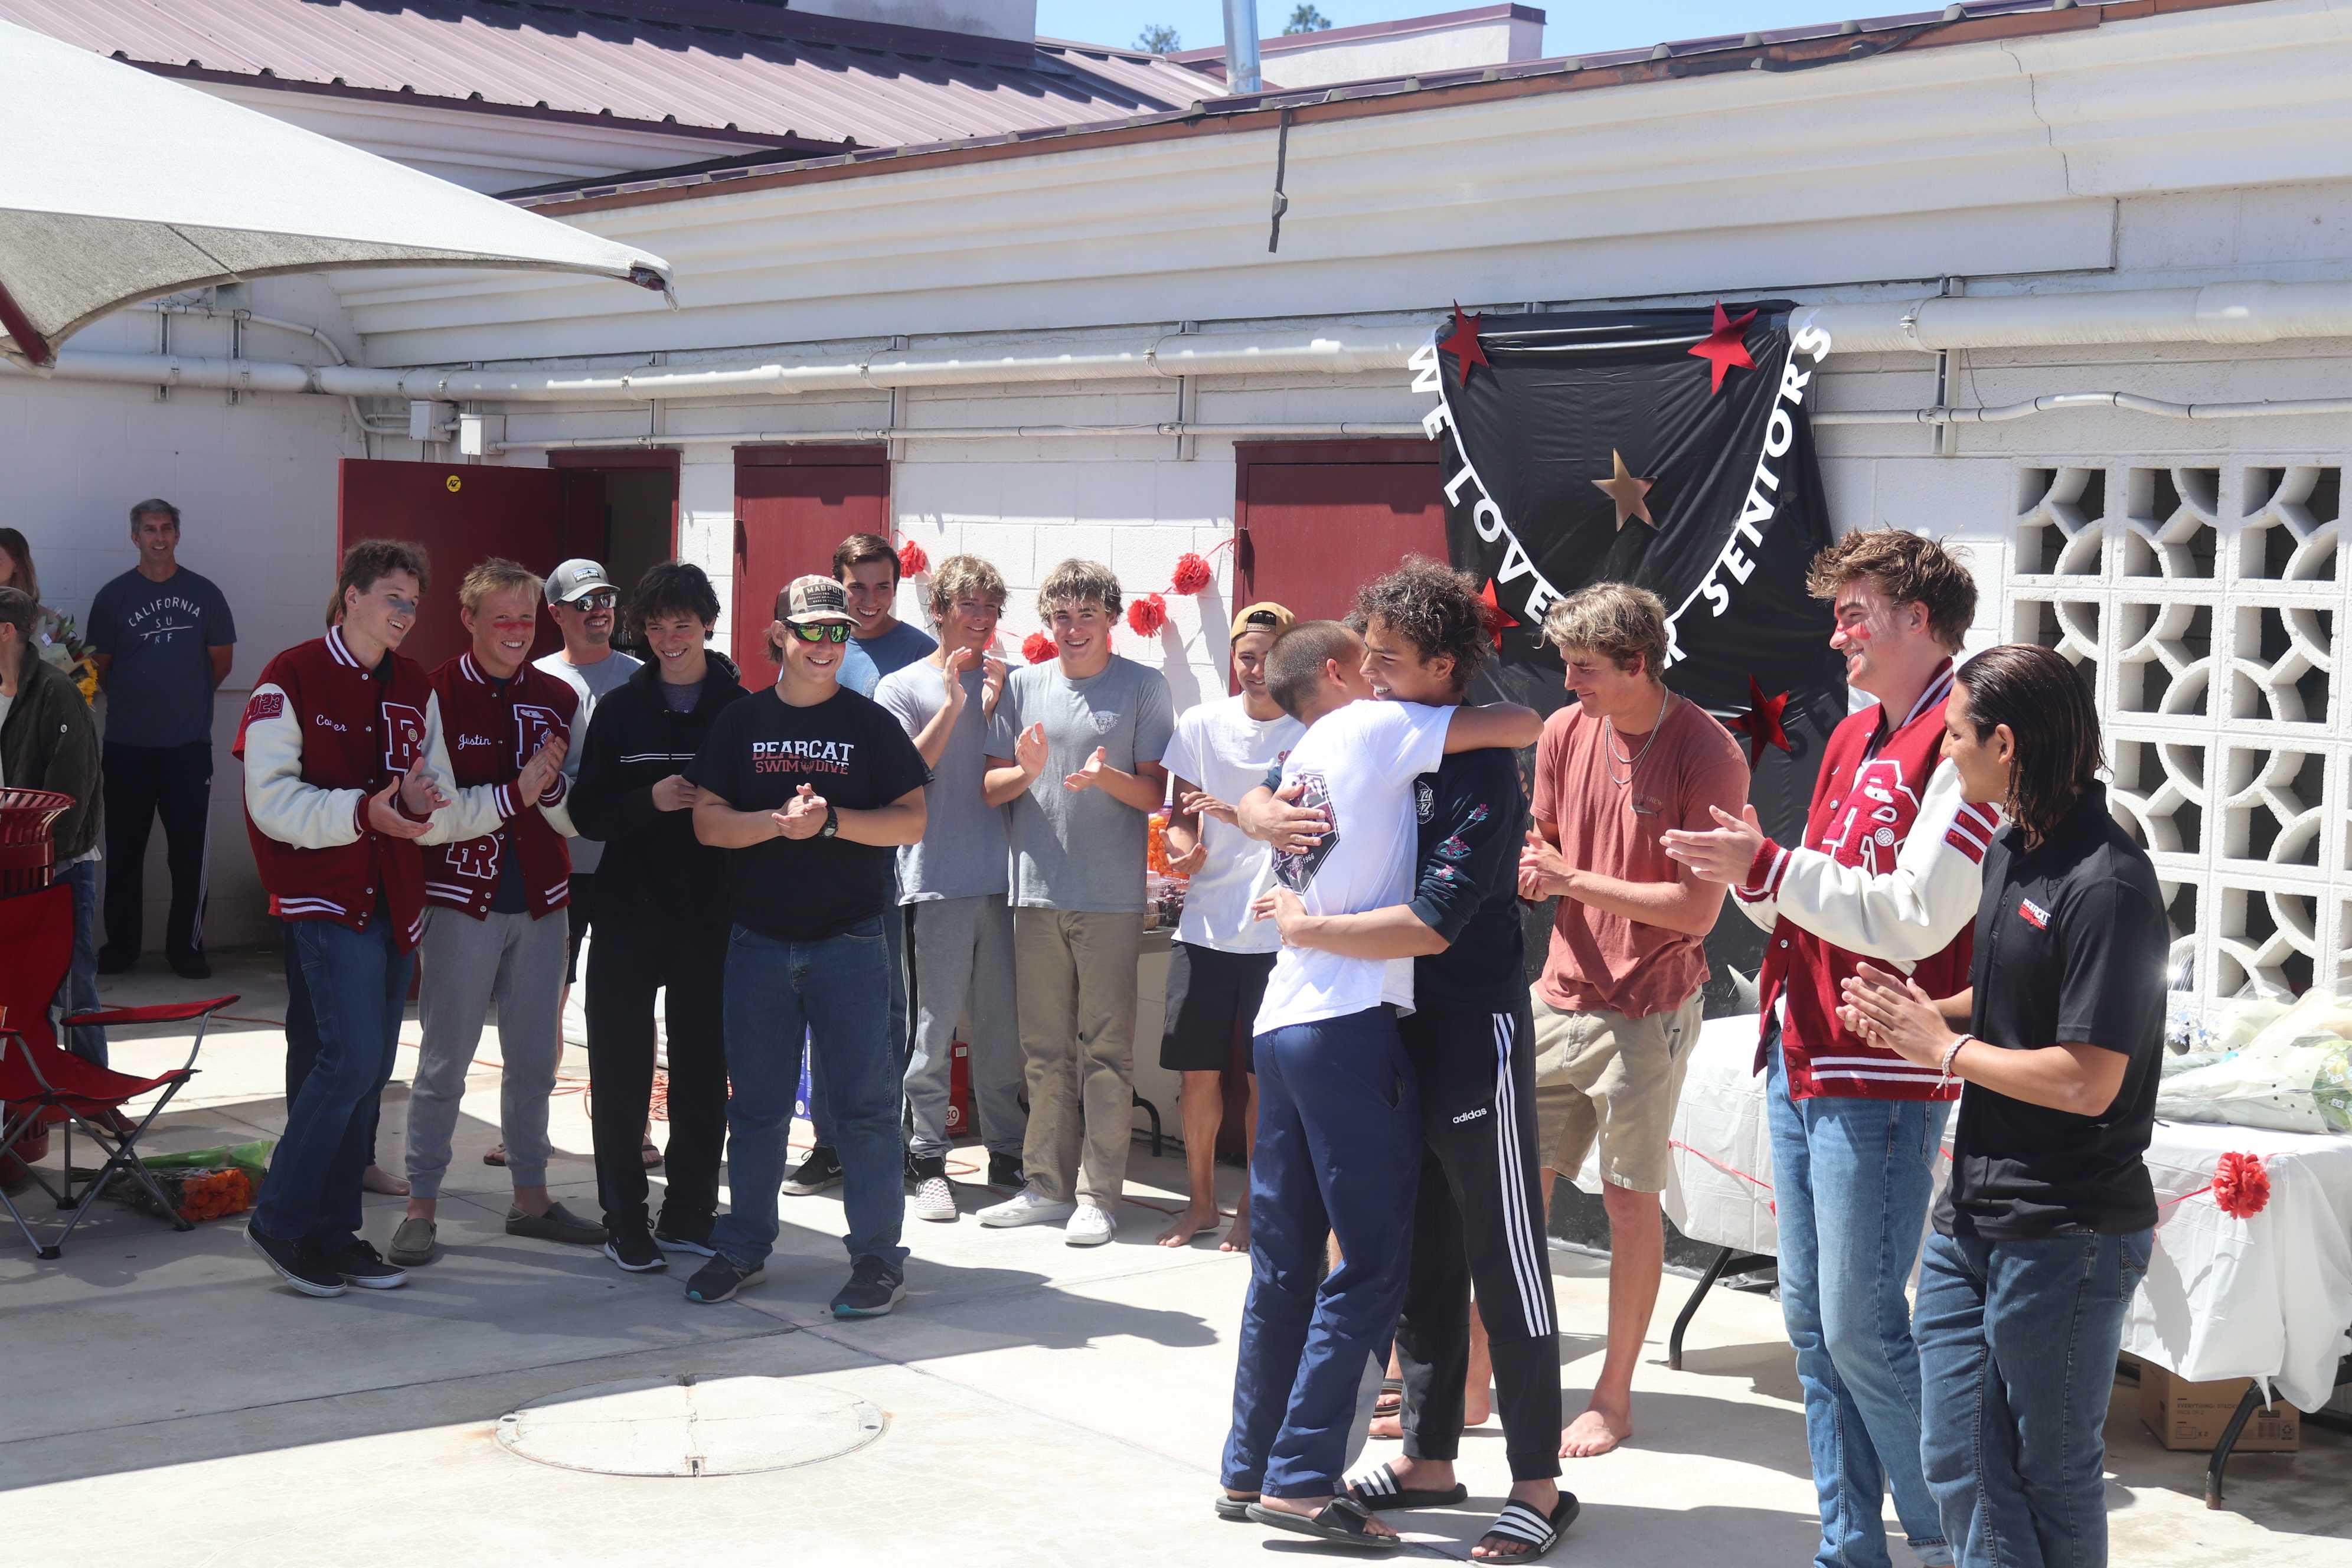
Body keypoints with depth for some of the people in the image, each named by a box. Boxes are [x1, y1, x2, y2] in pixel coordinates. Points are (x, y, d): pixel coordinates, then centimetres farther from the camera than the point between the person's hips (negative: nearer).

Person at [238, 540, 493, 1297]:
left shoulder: (416, 690, 13)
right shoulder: (292, 679, -6)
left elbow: (443, 809, 10)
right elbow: (273, 802, -12)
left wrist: (420, 803, -13)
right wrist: (362, 812, -23)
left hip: (395, 900, 7)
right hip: (327, 896, -7)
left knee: (371, 1070, 8)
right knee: (353, 1057, -15)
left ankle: (334, 1231, 16)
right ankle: (280, 1220, -1)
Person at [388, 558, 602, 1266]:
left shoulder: (556, 699, 7)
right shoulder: (437, 695, -5)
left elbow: (575, 816, 8)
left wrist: (552, 786, -13)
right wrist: (515, 793, -20)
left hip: (539, 902, 4)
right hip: (462, 903, -4)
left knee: (534, 1059, 12)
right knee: (444, 1061, 0)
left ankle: (530, 1199, 23)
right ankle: (421, 1209, 9)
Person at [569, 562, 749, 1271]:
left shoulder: (740, 710, 2)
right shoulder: (620, 709, 5)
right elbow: (585, 813, 2)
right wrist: (650, 800, -14)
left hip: (711, 917, 0)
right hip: (629, 914, 0)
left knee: (704, 1071, 6)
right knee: (621, 1073, 1)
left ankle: (688, 1215, 18)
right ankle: (624, 1223, 10)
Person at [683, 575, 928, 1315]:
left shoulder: (870, 724, 3)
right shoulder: (740, 724, 7)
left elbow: (912, 820, -2)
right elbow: (707, 821, 1)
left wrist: (830, 820, -15)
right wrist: (778, 822, -16)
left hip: (848, 941, -2)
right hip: (759, 941, 2)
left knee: (863, 1100, -2)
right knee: (755, 1102, 10)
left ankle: (878, 1258, 5)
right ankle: (742, 1247, 22)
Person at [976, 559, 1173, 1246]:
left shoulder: (1142, 687, 1)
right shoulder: (1023, 686, 10)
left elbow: (1155, 796, 0)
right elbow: (989, 789, 10)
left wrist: (1105, 777, -19)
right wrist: (1026, 771, -11)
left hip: (1111, 897, -3)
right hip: (1036, 891, 4)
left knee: (1106, 1050, -2)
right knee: (1044, 1050, 9)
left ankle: (1098, 1194, 2)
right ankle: (1046, 1186, 17)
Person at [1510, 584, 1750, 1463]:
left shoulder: (1707, 754, -14)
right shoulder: (1564, 733, 4)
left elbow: (1698, 908, -16)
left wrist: (1576, 880, -15)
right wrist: (1532, 866, -5)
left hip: (1647, 1010, -5)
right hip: (1560, 994, 5)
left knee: (1629, 1196, 4)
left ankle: (1613, 1396, 16)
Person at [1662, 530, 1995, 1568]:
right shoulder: (1853, 740, 16)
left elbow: (1912, 917, -20)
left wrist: (1768, 866, -18)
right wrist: (1751, 877, -1)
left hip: (1877, 1078, -9)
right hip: (1798, 1059, 9)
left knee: (1862, 1328, -6)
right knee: (1811, 1321, 12)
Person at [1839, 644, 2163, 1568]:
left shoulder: (2107, 885, -19)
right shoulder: (2009, 852, 10)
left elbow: (2086, 1080, -23)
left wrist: (1942, 1046, -12)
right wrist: (1919, 1011, 5)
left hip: (2068, 1231, -9)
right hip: (1974, 1214, 9)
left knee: (2052, 1473, 6)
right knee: (1957, 1459, 11)